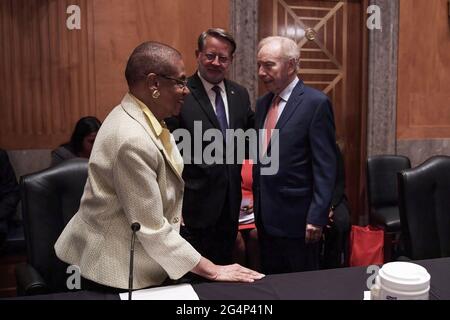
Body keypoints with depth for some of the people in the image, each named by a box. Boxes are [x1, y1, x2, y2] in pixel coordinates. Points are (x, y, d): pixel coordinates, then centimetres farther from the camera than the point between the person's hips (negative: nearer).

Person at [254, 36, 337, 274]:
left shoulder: (316, 103, -12)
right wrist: (257, 206, 16)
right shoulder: (262, 103, 10)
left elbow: (325, 166, -14)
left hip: (296, 218, -7)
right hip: (265, 216, 7)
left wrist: (317, 218, -16)